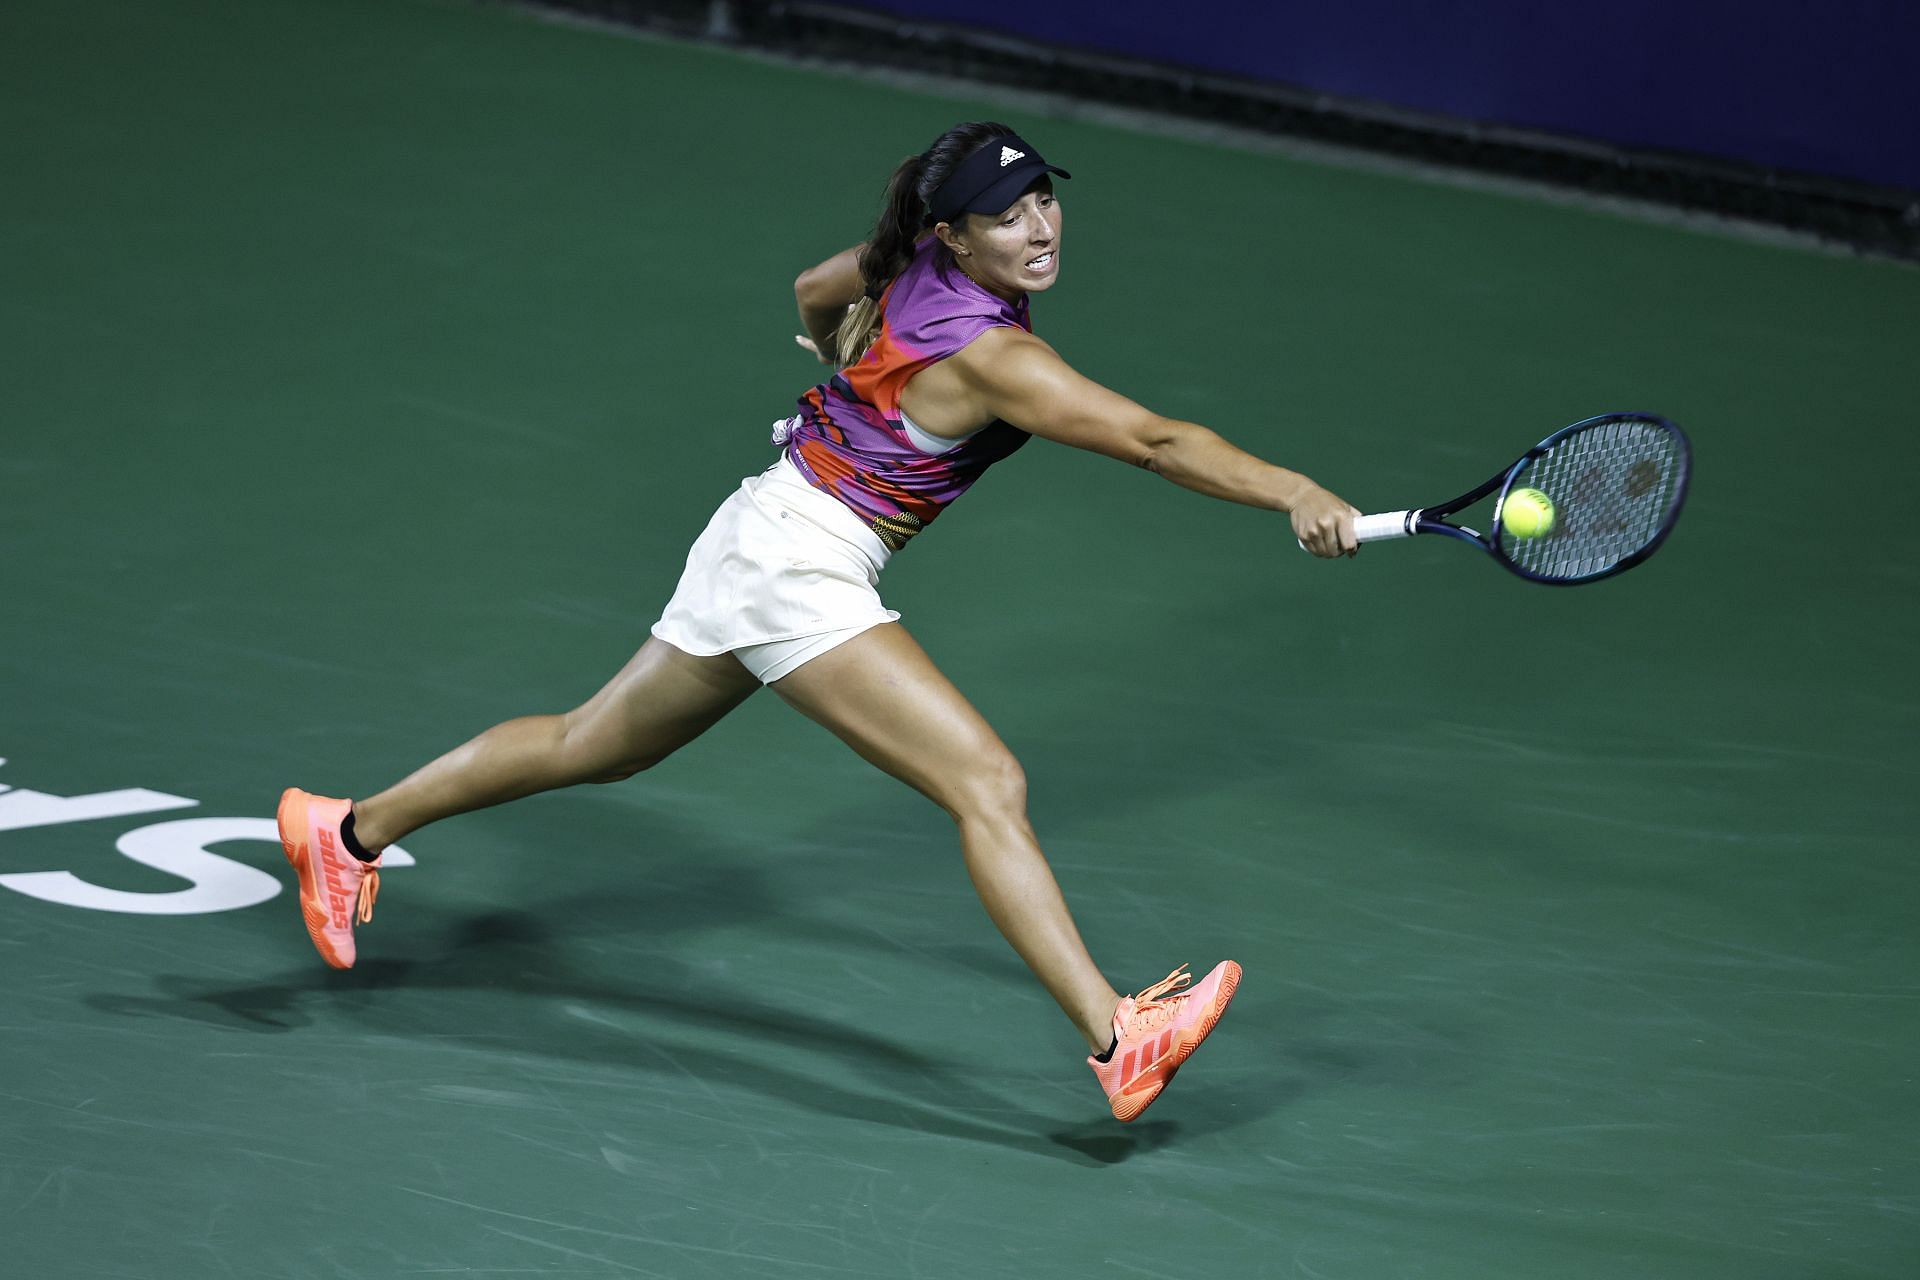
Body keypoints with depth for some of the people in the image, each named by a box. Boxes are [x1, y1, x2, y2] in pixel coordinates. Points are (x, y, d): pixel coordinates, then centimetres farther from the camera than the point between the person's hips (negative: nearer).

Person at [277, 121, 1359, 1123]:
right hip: (800, 562, -10)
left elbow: (813, 294, 25)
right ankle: (1117, 1041, -28)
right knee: (988, 782, -19)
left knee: (590, 748, 25)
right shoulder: (992, 356, -22)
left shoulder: (908, 265, 3)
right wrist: (1295, 494, -35)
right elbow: (1155, 441, -30)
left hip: (761, 539, 10)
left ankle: (351, 830, 38)